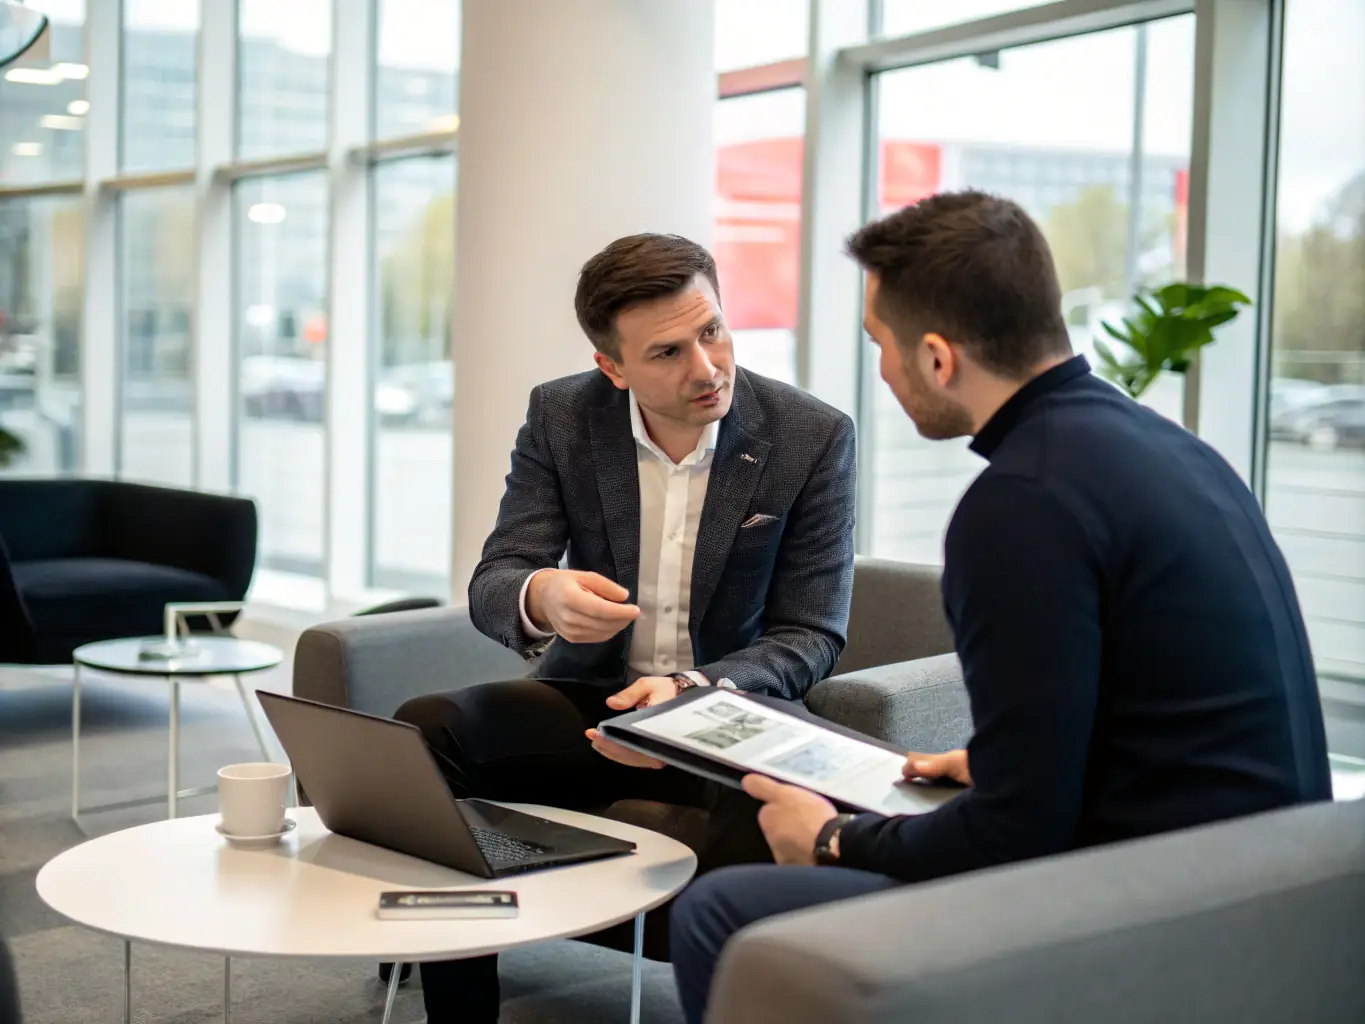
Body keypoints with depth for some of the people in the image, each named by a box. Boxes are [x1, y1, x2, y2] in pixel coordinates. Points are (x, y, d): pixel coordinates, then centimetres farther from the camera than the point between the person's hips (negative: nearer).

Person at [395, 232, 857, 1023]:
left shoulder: (814, 437, -12)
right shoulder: (561, 417, -6)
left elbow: (811, 636, -9)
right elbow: (492, 588, -9)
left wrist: (693, 691, -30)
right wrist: (539, 596, -36)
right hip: (592, 695, 3)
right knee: (422, 730, -21)